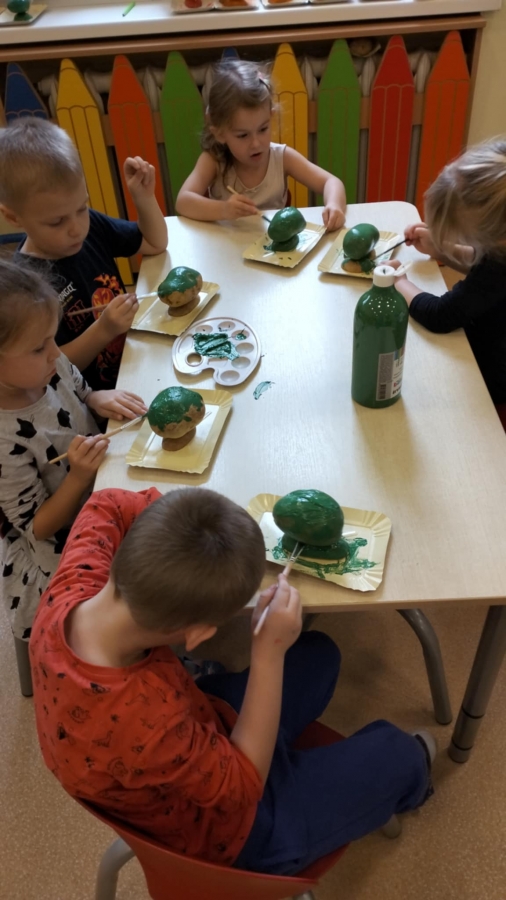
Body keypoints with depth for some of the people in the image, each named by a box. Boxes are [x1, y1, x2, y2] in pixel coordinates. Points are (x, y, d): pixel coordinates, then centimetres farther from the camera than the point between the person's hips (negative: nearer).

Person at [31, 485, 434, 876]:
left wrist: (182, 519, -21)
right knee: (398, 752, 11)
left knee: (319, 653, 22)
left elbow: (107, 505, -6)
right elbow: (243, 782, -26)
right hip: (220, 823, -6)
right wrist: (270, 654, -29)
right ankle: (401, 787, 50)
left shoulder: (74, 589, -29)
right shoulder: (145, 726, -48)